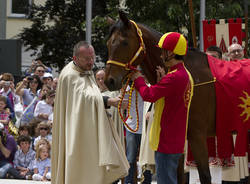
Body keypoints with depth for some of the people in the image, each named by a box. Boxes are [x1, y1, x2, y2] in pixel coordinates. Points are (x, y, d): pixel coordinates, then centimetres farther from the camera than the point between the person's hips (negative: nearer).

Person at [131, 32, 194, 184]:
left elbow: (148, 95, -23)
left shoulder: (174, 77, -22)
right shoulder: (185, 74, 12)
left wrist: (138, 79, -5)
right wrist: (163, 80, 4)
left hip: (166, 141, -10)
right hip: (177, 141, 10)